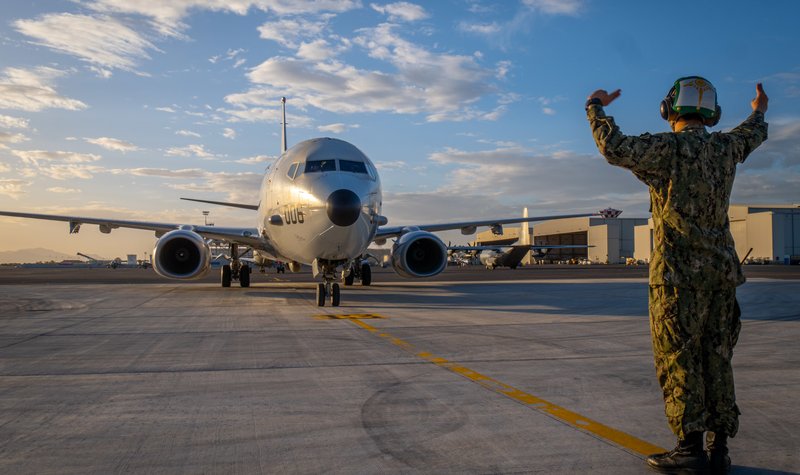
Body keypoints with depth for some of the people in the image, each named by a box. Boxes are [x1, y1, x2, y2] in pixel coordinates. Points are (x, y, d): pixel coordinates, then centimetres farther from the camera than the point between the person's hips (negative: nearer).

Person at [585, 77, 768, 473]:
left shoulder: (670, 148, -10)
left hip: (679, 273, -6)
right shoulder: (726, 148, 10)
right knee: (715, 358, 10)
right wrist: (759, 112, 55)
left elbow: (615, 148, -22)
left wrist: (595, 107, -6)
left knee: (678, 359, -1)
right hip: (721, 271, 7)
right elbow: (751, 136, 33)